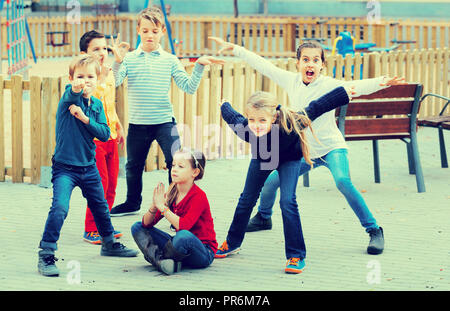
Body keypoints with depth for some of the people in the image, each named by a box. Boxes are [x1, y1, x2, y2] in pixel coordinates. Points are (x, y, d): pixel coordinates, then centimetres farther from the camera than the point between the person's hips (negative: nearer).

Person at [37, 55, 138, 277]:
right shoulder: (69, 97, -12)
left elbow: (104, 134, -4)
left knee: (100, 207, 21)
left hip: (89, 167, 6)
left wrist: (85, 119, -18)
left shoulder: (97, 104, 4)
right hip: (64, 167, -6)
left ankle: (109, 244, 44)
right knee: (59, 207, -22)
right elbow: (73, 94, -37)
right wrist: (77, 87, -61)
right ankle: (45, 255, -14)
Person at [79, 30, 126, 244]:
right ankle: (91, 230, 2)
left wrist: (119, 128, 28)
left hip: (110, 137, 8)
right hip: (93, 137, -8)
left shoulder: (109, 75, 12)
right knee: (100, 185, -8)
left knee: (111, 185, 11)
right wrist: (102, 75, -33)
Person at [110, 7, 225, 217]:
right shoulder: (129, 59, -1)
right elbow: (114, 82, -14)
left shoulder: (170, 60, 1)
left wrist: (199, 66, -13)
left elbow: (189, 87, -2)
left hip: (164, 121, -1)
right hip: (137, 123, 1)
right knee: (133, 166, 18)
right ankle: (132, 203, 40)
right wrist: (117, 62, -29)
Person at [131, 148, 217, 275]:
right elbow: (146, 223, 2)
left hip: (204, 253, -7)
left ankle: (154, 257, -12)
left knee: (183, 236, -41)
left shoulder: (199, 196, -15)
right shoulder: (172, 194, 5)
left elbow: (183, 226, -29)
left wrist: (162, 206, -24)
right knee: (137, 227, 1)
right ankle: (159, 258, -25)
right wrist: (154, 207, -18)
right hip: (181, 246, 7)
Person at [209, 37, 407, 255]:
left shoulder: (329, 85, -20)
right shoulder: (291, 81, -4)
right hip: (304, 150, 6)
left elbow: (355, 87, -36)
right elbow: (263, 65, 5)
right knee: (271, 181, 7)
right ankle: (263, 218, 40)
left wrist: (381, 82, -55)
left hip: (331, 147, -5)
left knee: (342, 181, -30)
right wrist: (234, 49, 9)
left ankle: (374, 230, -21)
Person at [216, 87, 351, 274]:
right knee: (247, 199, 16)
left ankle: (296, 256, -10)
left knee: (288, 201, -18)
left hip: (289, 159, -3)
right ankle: (232, 243, 38)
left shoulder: (289, 125, -45)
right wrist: (225, 106, 9)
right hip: (261, 159, 3)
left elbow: (316, 107, -36)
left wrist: (347, 92, -33)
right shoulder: (243, 128, -39)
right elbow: (231, 115, -14)